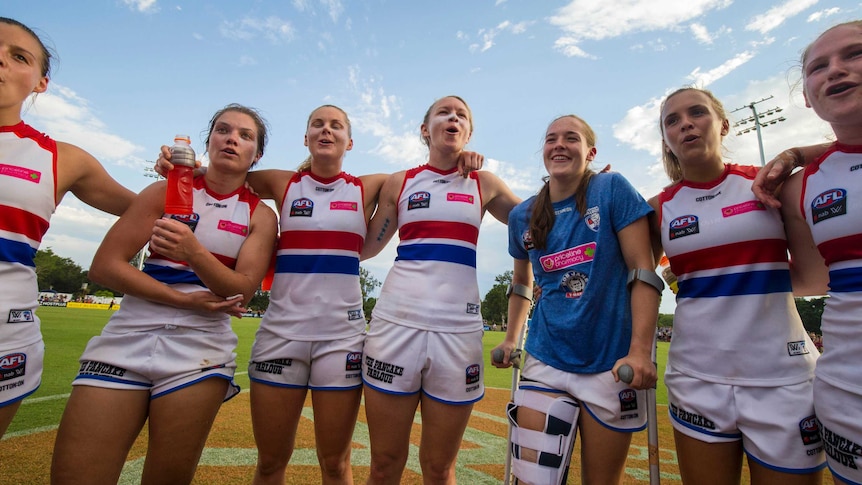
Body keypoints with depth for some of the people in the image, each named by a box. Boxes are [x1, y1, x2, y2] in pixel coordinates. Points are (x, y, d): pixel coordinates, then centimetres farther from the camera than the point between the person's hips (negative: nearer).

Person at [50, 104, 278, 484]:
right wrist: (186, 300, -12)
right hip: (128, 337, 1)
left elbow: (242, 291, -8)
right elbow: (104, 266, -1)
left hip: (200, 348, -1)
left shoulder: (261, 215, 4)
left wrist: (194, 252, -26)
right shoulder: (168, 191, 6)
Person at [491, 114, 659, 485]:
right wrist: (510, 340, 14)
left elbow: (644, 273, -9)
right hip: (547, 361, 2)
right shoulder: (522, 216, 5)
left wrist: (640, 351, -17)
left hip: (612, 363, -2)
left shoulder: (612, 189, -5)